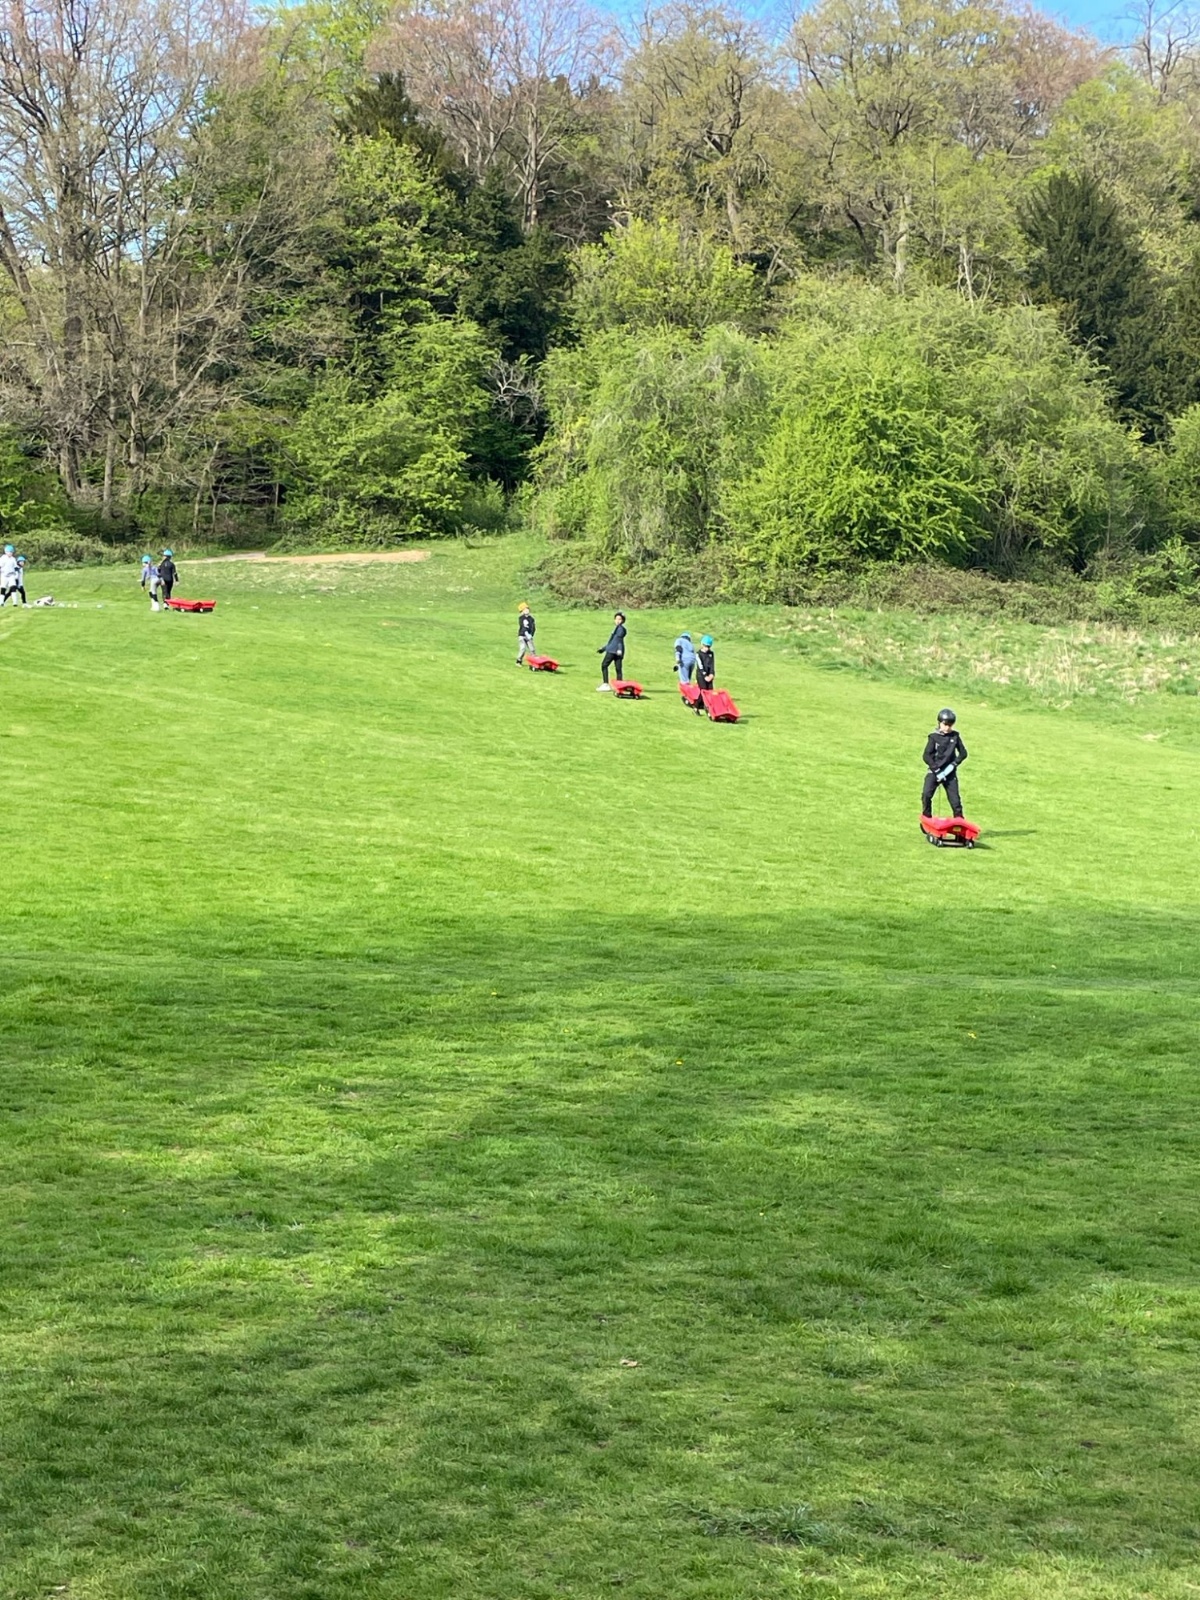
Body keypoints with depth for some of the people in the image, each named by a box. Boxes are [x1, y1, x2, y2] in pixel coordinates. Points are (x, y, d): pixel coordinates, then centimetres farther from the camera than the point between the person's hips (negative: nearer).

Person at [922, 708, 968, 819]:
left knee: (955, 798, 1)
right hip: (934, 772, -2)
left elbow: (963, 753, 5)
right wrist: (936, 770, -16)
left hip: (950, 773, 2)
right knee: (926, 794, -16)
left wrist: (954, 764, -10)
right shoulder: (934, 737, -6)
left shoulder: (955, 736, 2)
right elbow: (927, 756, -9)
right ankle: (926, 818, -3)